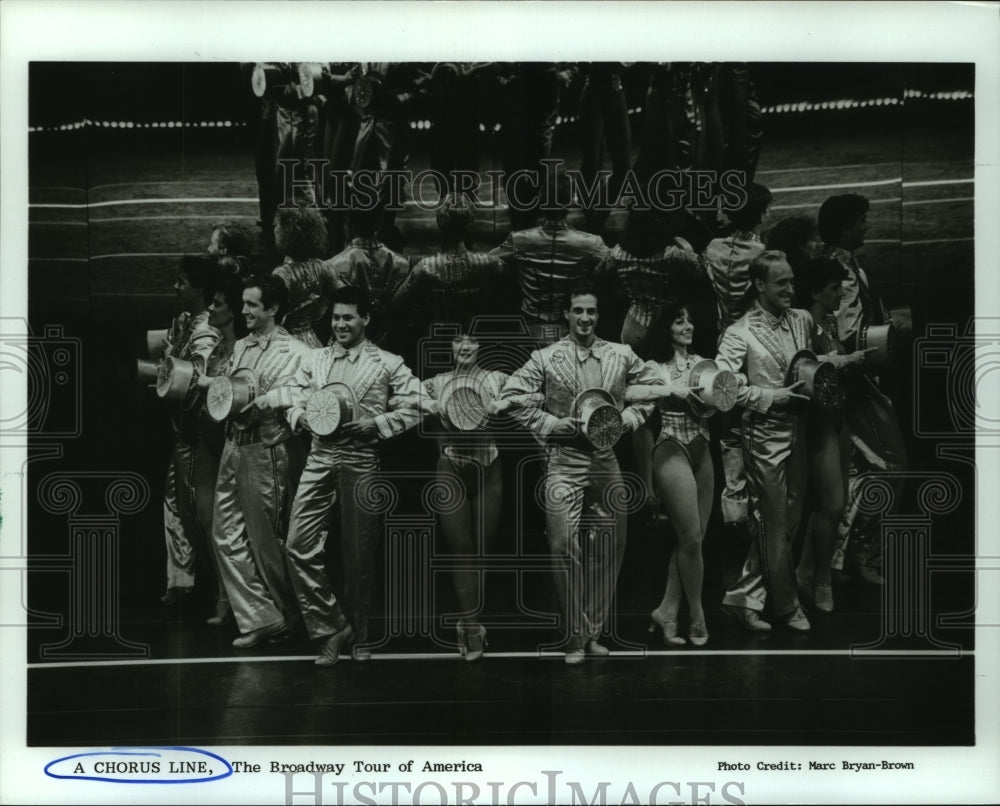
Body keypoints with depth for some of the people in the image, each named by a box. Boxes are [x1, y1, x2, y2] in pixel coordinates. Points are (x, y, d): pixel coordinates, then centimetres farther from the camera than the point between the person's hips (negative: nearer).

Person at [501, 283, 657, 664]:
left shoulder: (622, 356, 6)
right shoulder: (545, 358, 0)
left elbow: (652, 387, 19)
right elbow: (511, 395, 1)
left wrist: (628, 417, 3)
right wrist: (550, 422, -7)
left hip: (607, 459, 3)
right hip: (564, 460, -3)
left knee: (609, 548, 6)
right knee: (565, 546, -9)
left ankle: (593, 632, 19)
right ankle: (576, 637, 3)